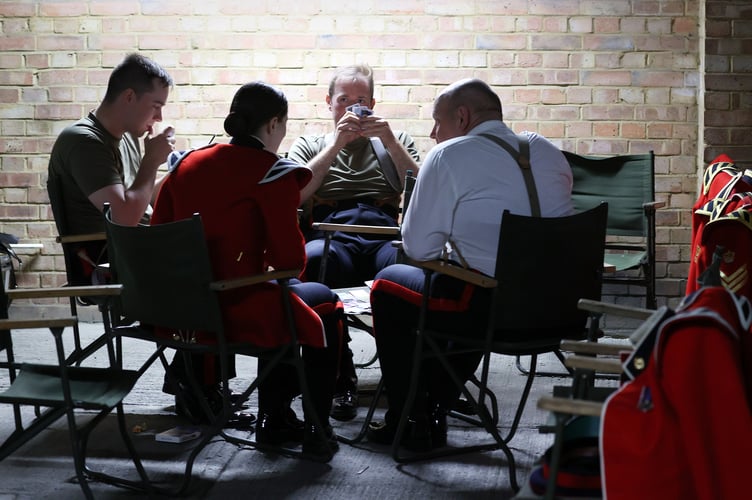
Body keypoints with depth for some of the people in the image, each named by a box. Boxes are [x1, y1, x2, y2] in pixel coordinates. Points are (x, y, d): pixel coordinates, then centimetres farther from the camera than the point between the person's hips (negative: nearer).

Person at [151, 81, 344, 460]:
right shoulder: (273, 172, -11)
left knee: (284, 299, 34)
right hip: (240, 314, -7)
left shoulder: (186, 163, 7)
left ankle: (274, 419, 40)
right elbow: (289, 257, -13)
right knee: (324, 304, 23)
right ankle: (317, 431, 25)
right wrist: (288, 264, 10)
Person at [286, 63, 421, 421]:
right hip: (332, 236, 0)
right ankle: (340, 378, -28)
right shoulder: (309, 146, 29)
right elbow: (294, 193, 8)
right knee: (311, 260, -40)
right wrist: (336, 144, 5)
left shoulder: (396, 141, 30)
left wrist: (390, 142, 3)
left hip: (386, 238, 0)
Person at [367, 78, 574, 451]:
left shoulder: (448, 156, -8)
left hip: (489, 308, -7)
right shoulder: (549, 152, 11)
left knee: (388, 285, 18)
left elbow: (418, 248, -7)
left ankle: (406, 421, 24)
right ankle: (434, 416, 36)